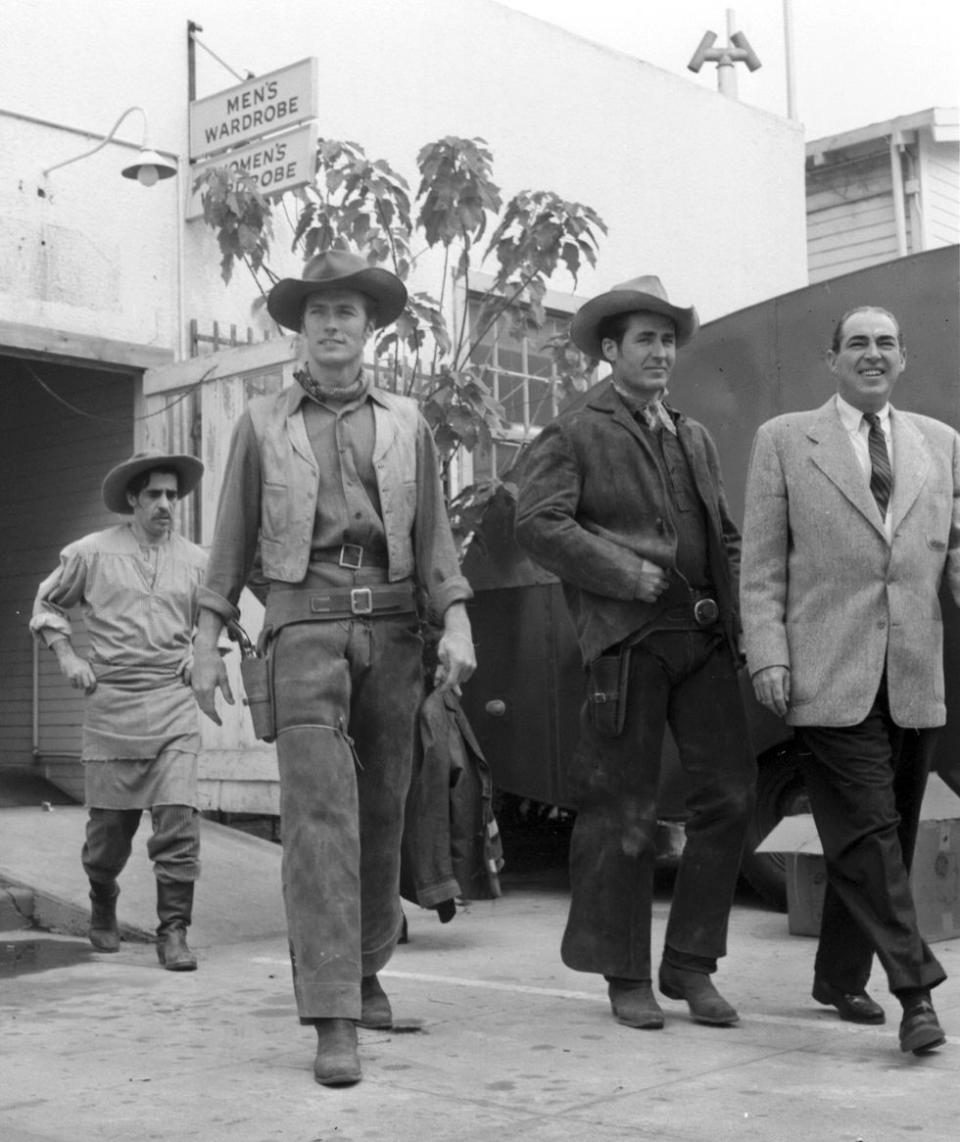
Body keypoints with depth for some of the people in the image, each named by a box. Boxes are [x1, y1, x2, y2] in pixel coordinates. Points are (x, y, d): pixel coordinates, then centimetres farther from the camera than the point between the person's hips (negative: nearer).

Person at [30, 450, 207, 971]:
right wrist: (66, 655, 2)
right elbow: (47, 604, 15)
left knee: (179, 819, -11)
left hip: (174, 702, 1)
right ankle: (102, 910, 35)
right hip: (111, 700, -1)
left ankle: (173, 932, -4)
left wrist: (202, 656, 6)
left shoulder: (194, 560, 9)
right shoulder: (91, 553, 3)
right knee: (109, 822, 7)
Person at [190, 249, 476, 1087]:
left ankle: (366, 969, 25)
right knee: (321, 808, -13)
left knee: (382, 810, 7)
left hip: (392, 624, 2)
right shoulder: (263, 424, 11)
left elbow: (434, 536, 9)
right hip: (305, 622, -2)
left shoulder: (406, 423, 13)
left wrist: (457, 624, -4)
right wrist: (209, 640, 7)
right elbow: (233, 540, 12)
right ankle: (333, 1018, -16)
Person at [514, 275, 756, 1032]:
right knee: (623, 813, 0)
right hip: (627, 640, -6)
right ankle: (625, 977, 14)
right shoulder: (575, 433, 3)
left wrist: (734, 610, 9)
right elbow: (537, 522, -10)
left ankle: (691, 963, 14)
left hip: (706, 637, 6)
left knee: (731, 793, 1)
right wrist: (627, 574, -13)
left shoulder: (695, 438, 22)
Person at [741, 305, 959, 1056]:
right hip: (831, 677, -4)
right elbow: (763, 563, 3)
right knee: (867, 832, -10)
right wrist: (769, 654, -7)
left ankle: (840, 976, 25)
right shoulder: (784, 441, 7)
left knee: (890, 836, 10)